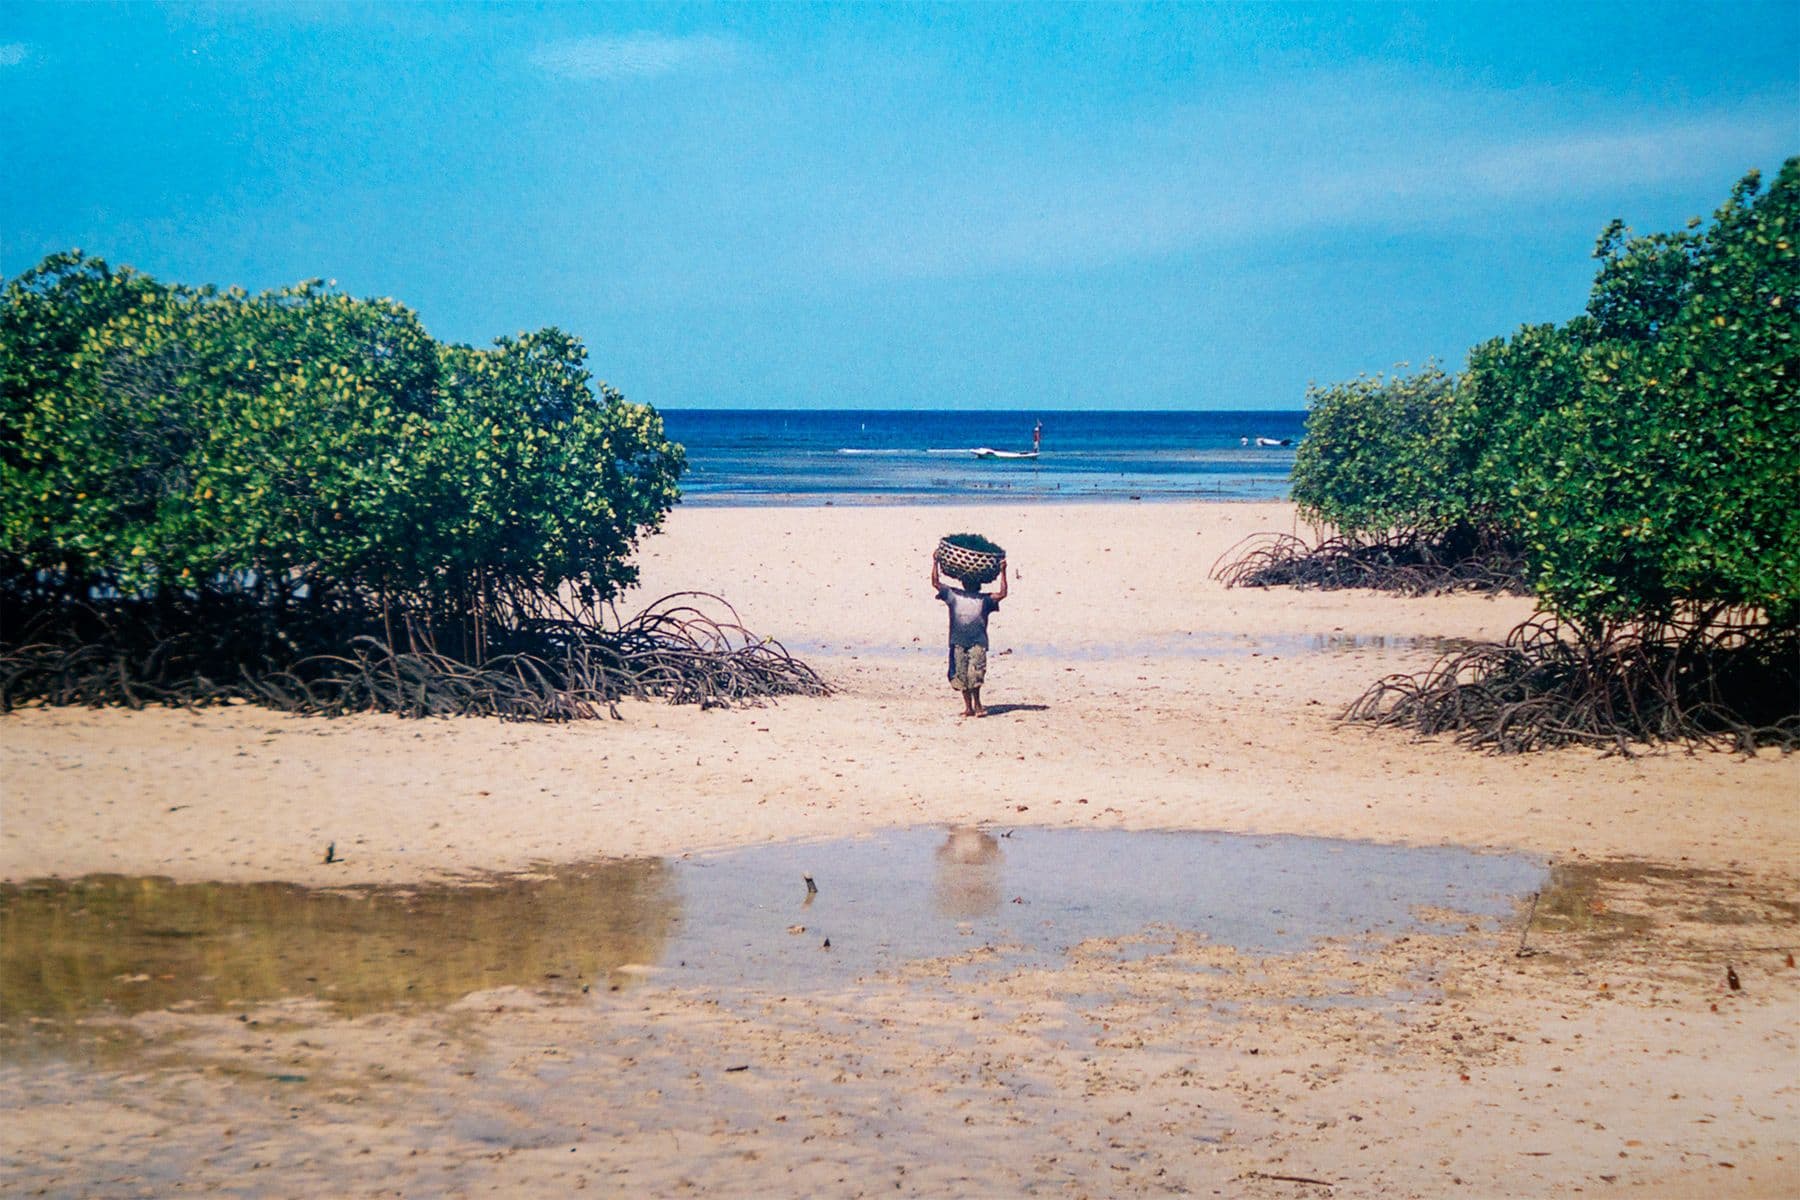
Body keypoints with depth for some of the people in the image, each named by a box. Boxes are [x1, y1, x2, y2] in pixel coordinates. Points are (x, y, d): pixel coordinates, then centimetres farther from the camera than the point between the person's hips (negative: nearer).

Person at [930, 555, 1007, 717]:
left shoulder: (985, 599, 15)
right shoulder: (953, 594, 18)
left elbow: (1002, 594, 2)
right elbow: (936, 583, 12)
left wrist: (1003, 572, -1)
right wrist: (935, 563, 6)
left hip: (978, 642, -2)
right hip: (958, 641, 2)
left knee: (975, 673, -14)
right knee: (960, 676, 1)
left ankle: (977, 704, 0)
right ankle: (968, 706, 11)